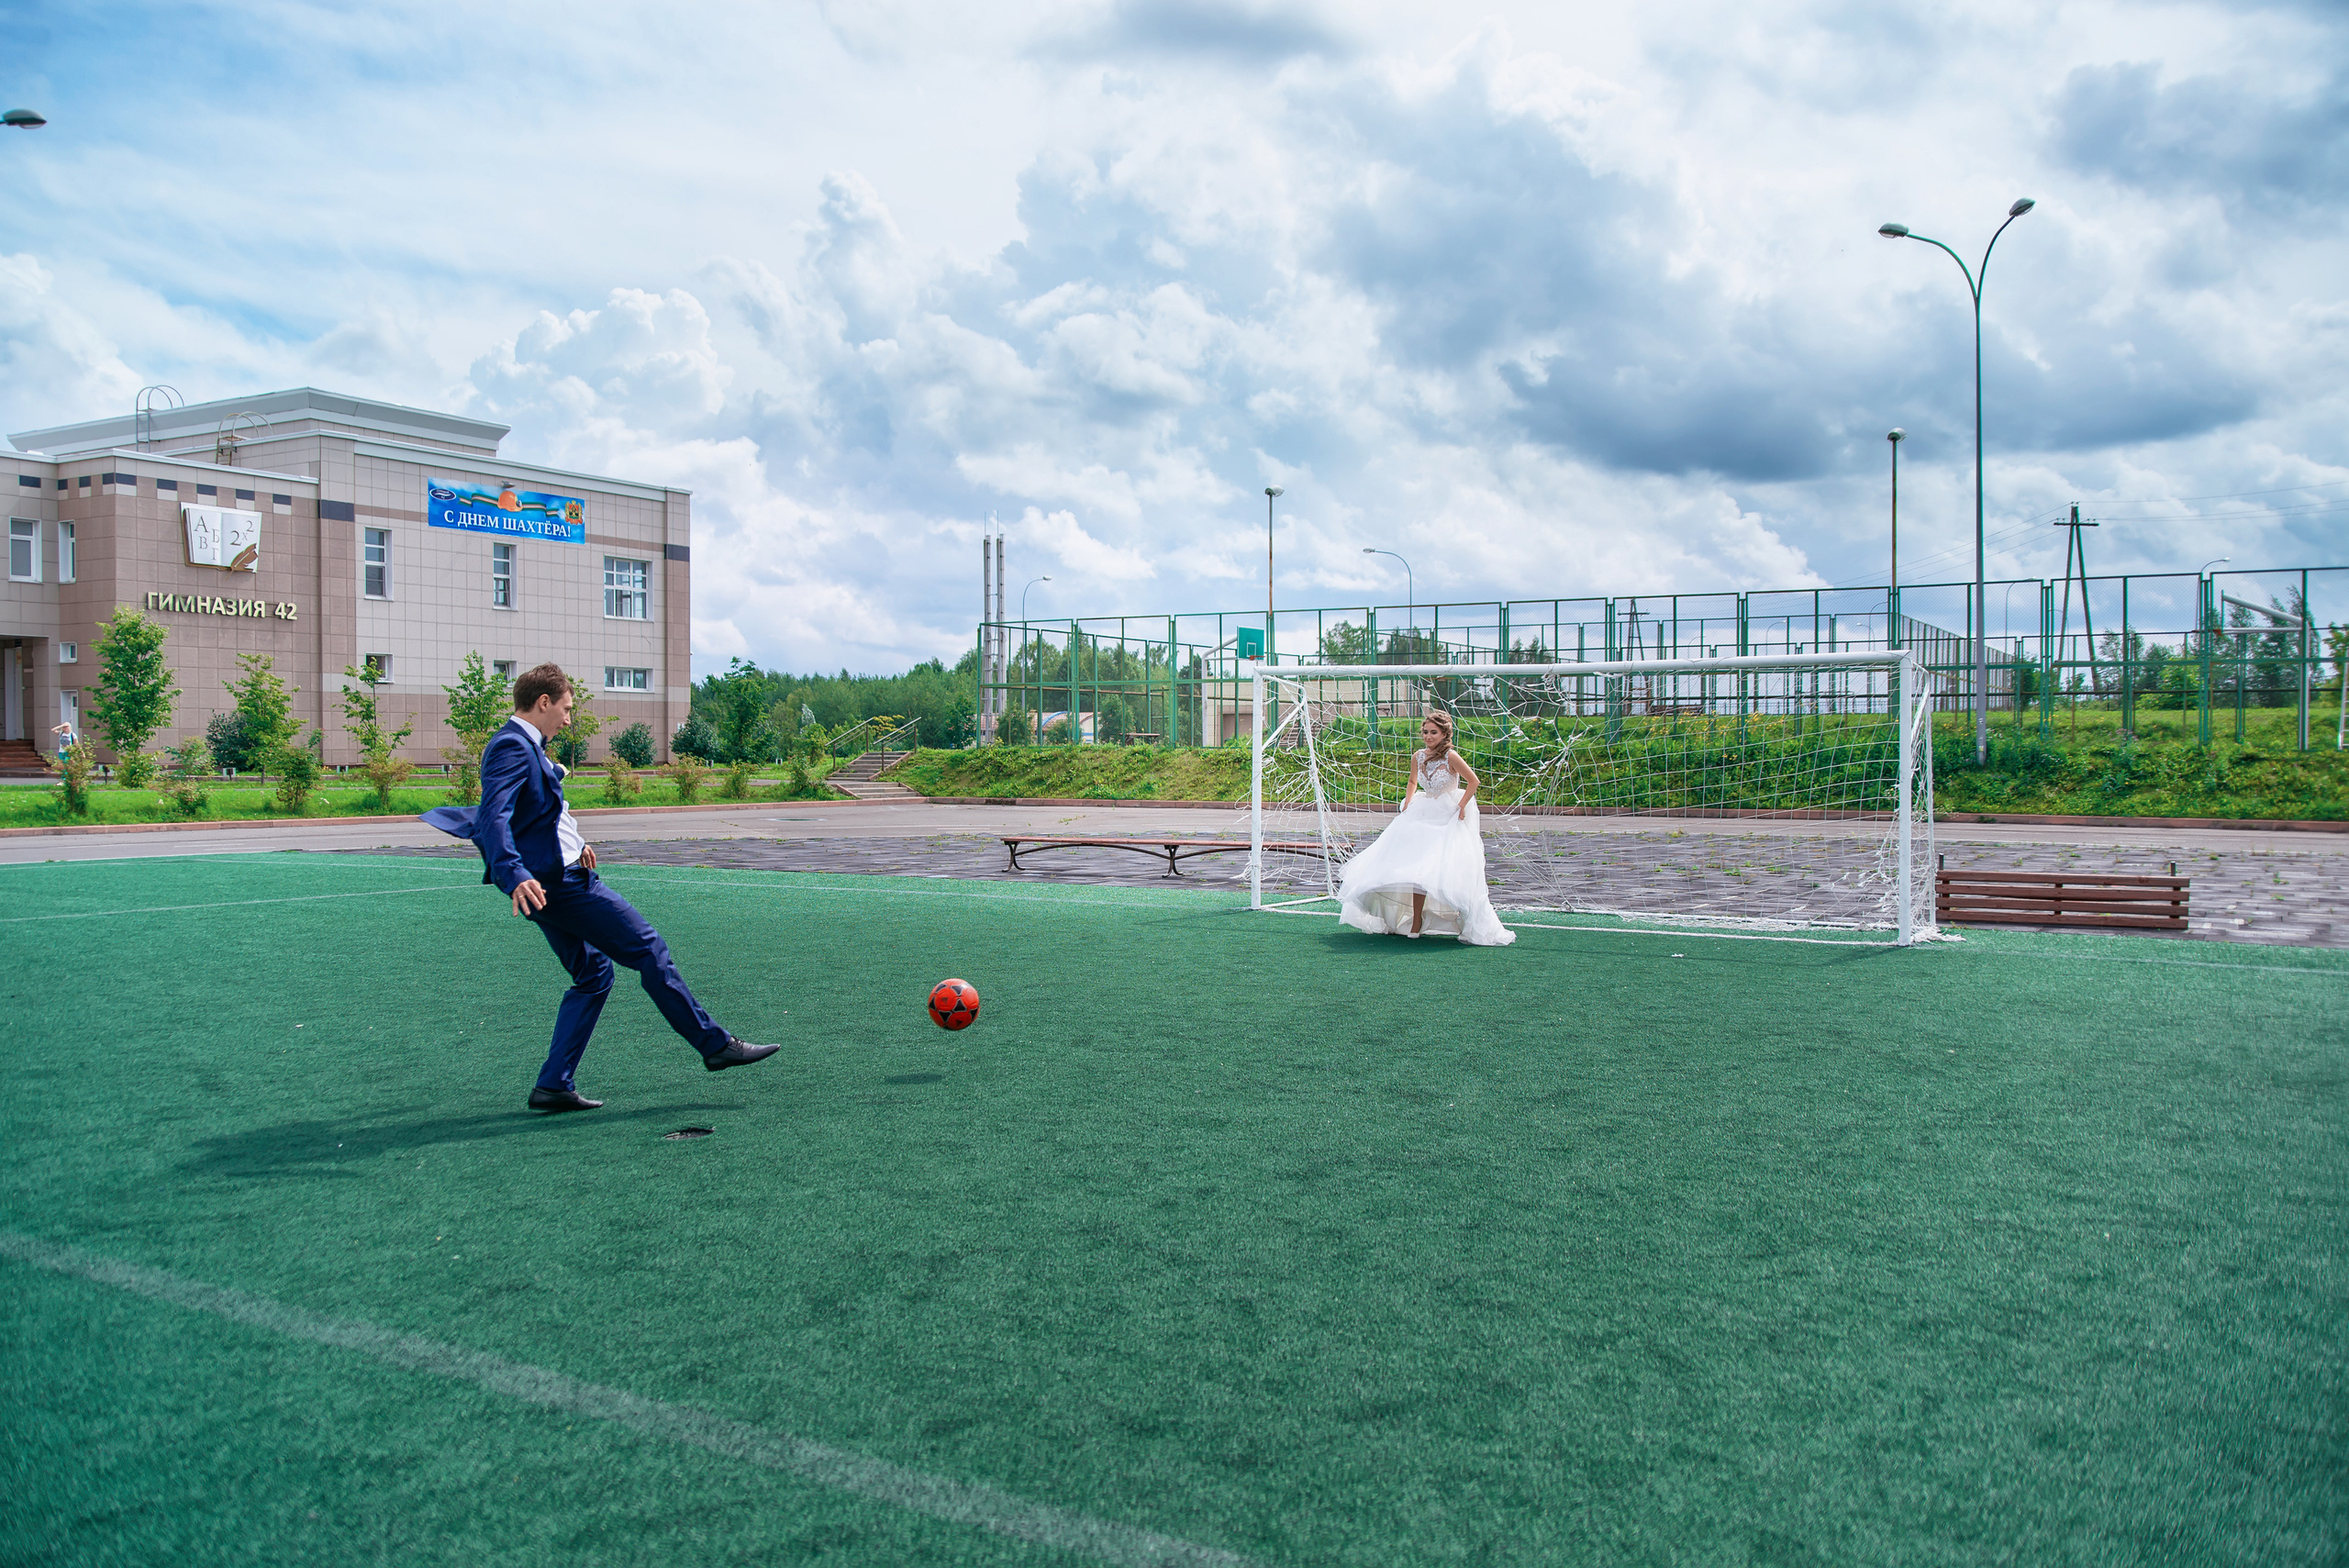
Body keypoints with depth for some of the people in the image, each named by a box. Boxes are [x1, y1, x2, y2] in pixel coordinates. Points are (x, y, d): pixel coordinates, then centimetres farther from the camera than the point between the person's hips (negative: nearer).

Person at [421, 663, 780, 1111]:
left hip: (560, 877, 11)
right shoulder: (511, 747, -15)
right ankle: (716, 1045, 1)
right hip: (556, 882, -11)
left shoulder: (527, 747, 17)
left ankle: (554, 1086, 11)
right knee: (649, 949, -5)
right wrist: (515, 877, -41)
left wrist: (572, 843, 14)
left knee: (593, 974, 13)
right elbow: (494, 818, -28)